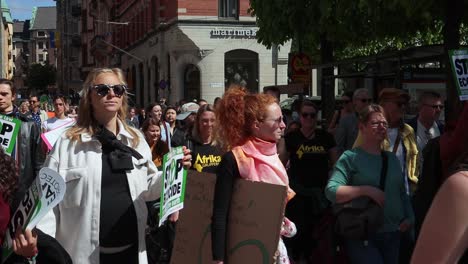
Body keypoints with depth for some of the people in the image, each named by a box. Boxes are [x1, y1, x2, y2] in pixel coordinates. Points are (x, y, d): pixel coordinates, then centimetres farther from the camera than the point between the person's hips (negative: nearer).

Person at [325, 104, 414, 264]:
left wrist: (408, 217, 3)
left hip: (393, 234, 6)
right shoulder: (351, 157, -8)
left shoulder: (392, 158, 12)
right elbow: (331, 191, -20)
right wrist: (366, 190, -24)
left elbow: (402, 192, 19)